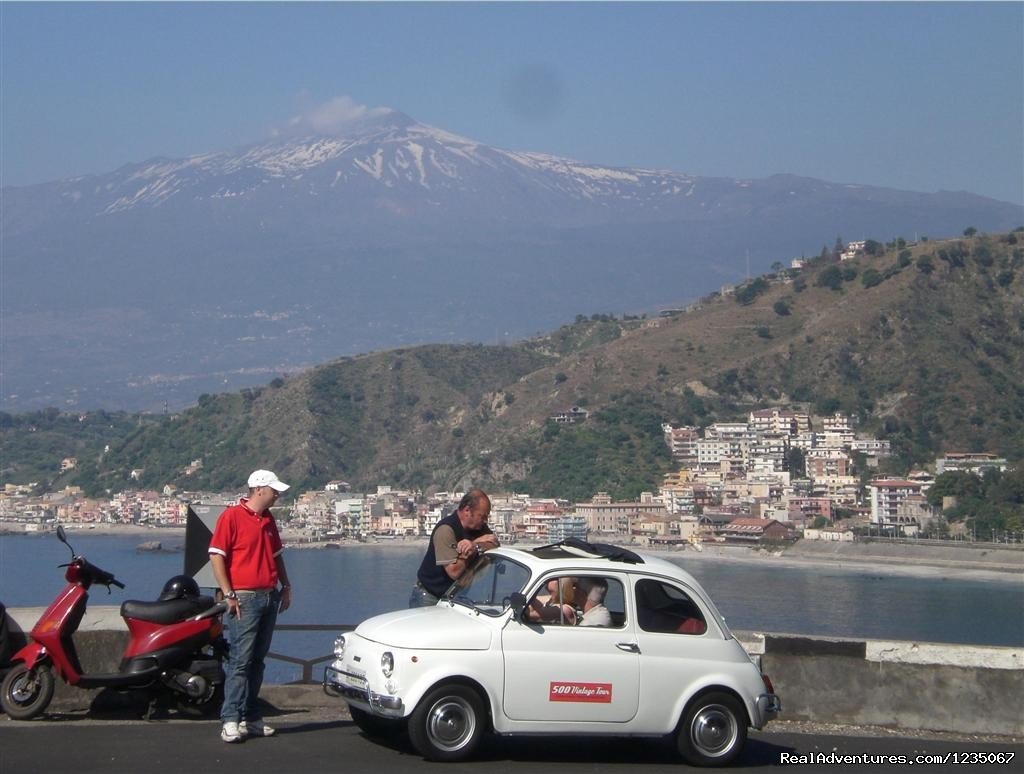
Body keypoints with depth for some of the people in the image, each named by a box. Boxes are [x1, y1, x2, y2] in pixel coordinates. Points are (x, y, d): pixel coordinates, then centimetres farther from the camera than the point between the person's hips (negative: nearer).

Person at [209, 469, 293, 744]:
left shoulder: (269, 520, 15)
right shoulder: (232, 516, -8)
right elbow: (216, 556, -12)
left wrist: (285, 586, 15)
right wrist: (229, 595, -15)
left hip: (269, 598, 8)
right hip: (245, 599, -7)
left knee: (257, 660, 10)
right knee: (240, 660, -9)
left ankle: (250, 718, 15)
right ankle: (230, 720, -7)